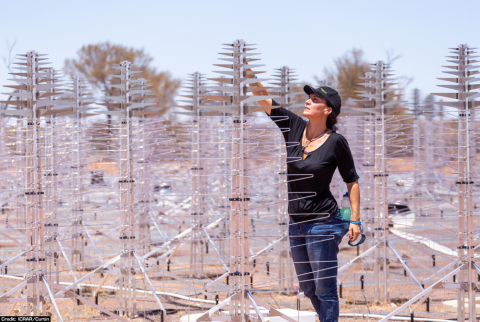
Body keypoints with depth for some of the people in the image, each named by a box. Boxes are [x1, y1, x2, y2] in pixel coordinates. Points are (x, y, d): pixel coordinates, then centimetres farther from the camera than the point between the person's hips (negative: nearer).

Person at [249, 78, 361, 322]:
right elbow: (264, 100, -2)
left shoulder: (336, 141, -12)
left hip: (323, 223, -6)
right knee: (307, 287, 16)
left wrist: (355, 219, -9)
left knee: (324, 288, -3)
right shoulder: (294, 127, 0)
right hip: (296, 223, 6)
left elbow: (352, 181, -4)